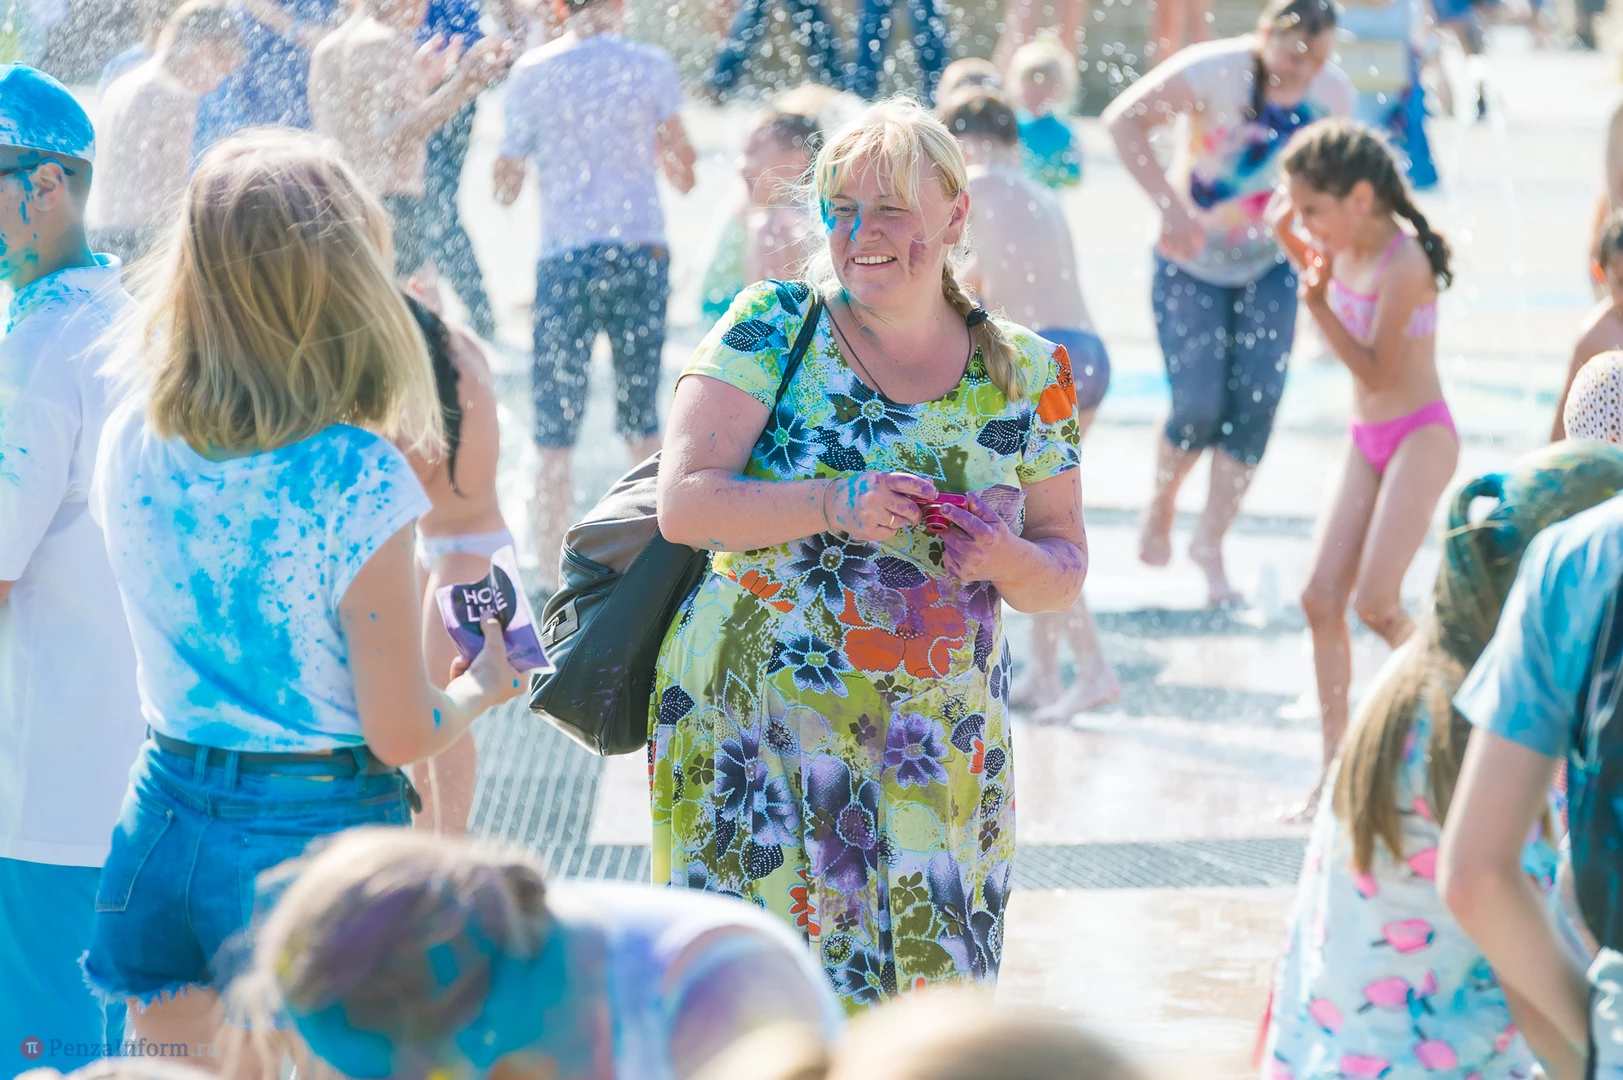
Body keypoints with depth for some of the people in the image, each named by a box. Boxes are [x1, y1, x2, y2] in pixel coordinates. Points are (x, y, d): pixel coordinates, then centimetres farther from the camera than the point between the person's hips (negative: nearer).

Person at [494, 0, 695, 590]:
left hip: (565, 257, -1)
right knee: (642, 419, 13)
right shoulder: (651, 65, 0)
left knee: (555, 430, 3)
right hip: (640, 249, 1)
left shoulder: (532, 72, -2)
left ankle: (550, 581, 0)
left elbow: (505, 188, 2)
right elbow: (684, 173, 5)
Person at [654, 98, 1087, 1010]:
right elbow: (684, 505, -7)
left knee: (929, 984, 0)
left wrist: (1010, 562, -12)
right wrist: (832, 506, -21)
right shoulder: (773, 327, -1)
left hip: (940, 754, 2)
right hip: (761, 725, -2)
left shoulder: (1028, 376, 6)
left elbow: (1066, 568, 10)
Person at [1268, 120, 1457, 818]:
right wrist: (1288, 241, 6)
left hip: (1419, 436, -8)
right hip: (1366, 438, 8)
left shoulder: (1404, 265, -23)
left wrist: (1319, 304, -32)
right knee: (1320, 597, -1)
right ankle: (1334, 767, 4)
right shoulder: (1346, 247, 0)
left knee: (1376, 602, -15)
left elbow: (1375, 371, -23)